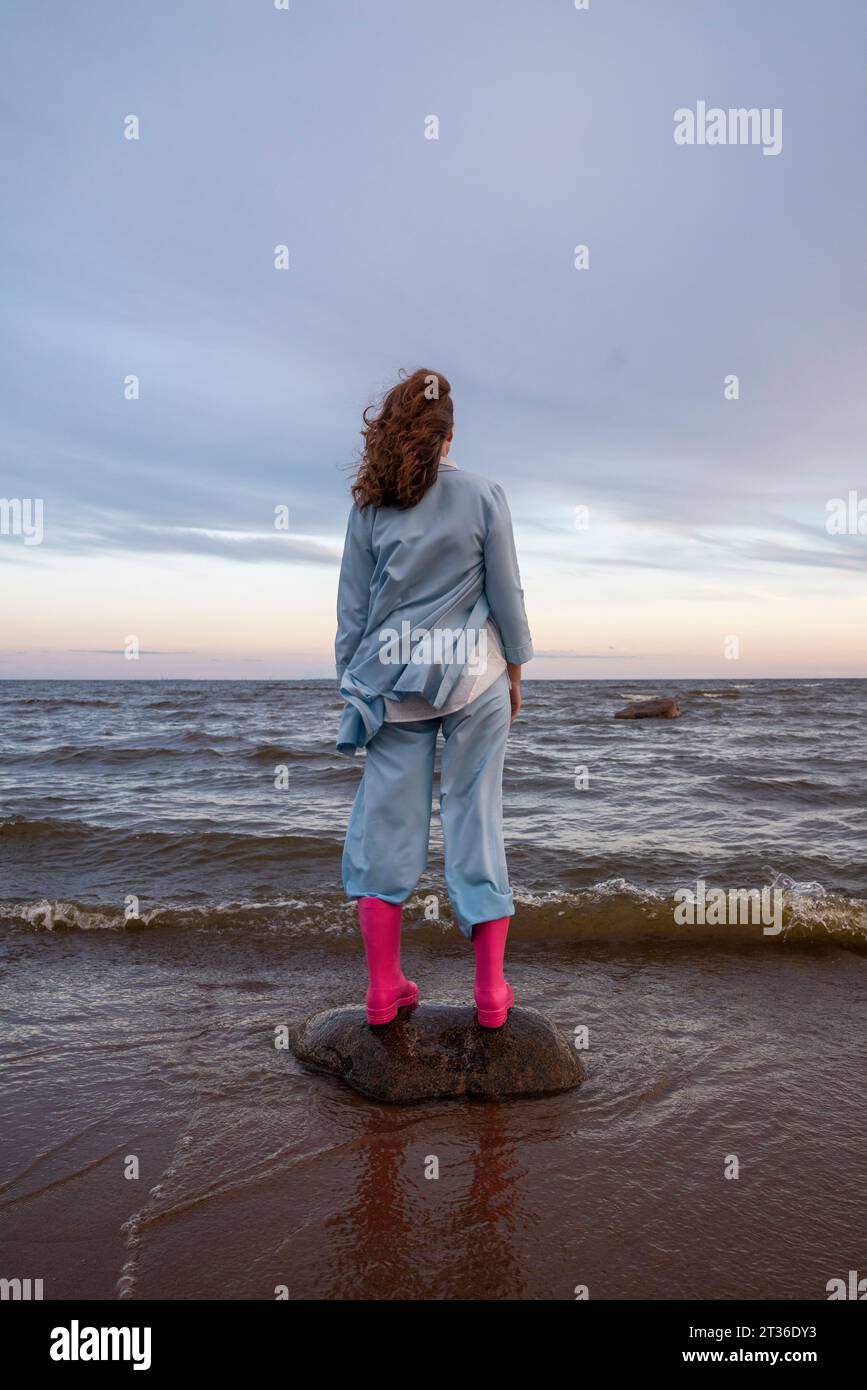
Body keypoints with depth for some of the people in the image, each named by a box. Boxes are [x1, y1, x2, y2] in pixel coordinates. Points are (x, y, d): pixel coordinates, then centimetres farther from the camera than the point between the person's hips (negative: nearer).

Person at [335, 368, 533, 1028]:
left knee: (386, 821, 7)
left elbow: (352, 602, 5)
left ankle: (384, 988, 13)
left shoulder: (371, 504, 3)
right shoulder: (484, 495, -2)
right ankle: (491, 991, 13)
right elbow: (506, 591, 1)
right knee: (476, 816, 5)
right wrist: (515, 667, 12)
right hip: (475, 675, -1)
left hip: (394, 677, 2)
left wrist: (352, 676, 13)